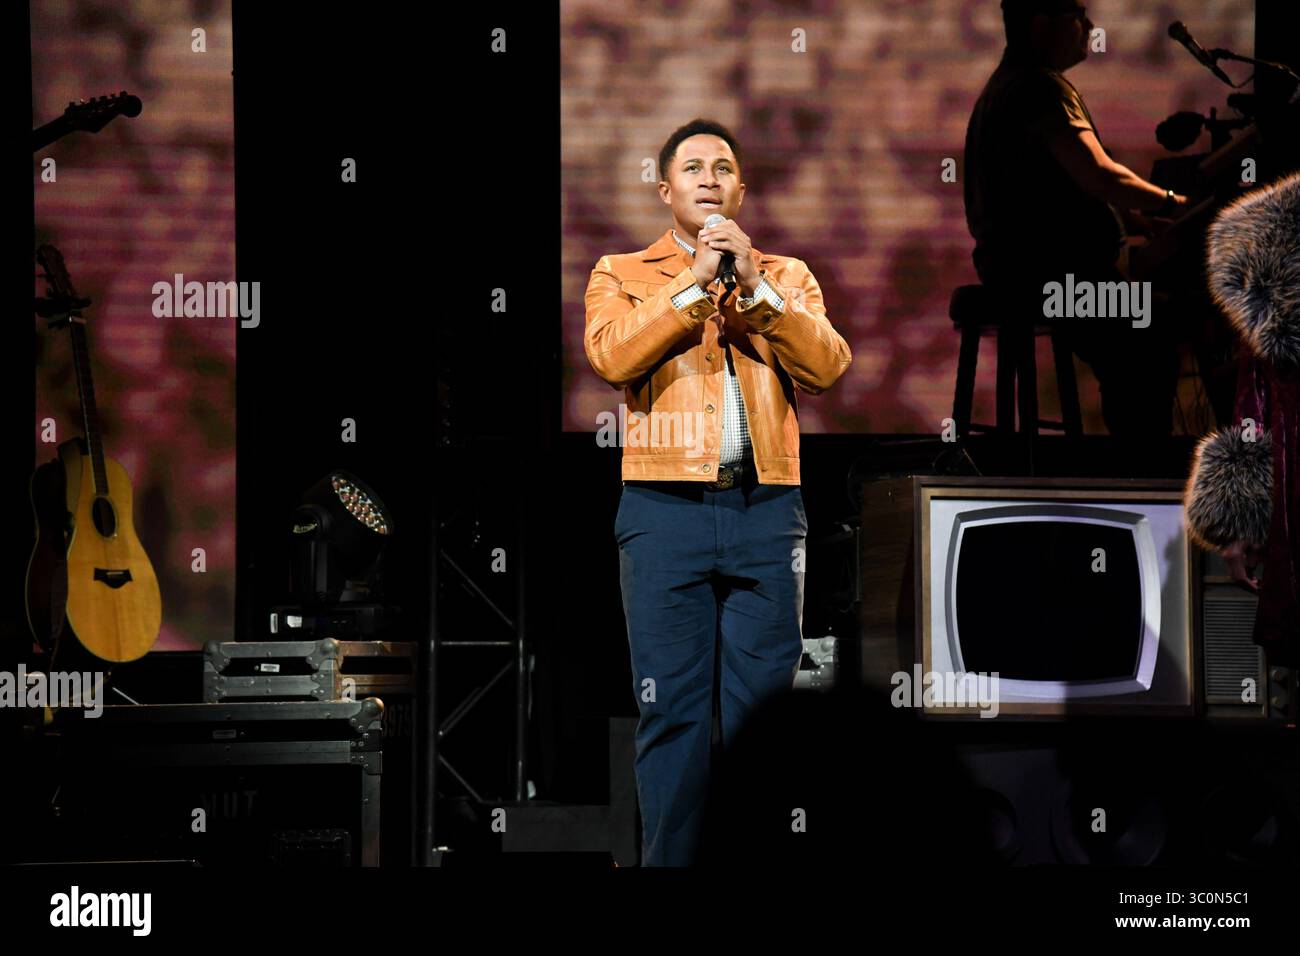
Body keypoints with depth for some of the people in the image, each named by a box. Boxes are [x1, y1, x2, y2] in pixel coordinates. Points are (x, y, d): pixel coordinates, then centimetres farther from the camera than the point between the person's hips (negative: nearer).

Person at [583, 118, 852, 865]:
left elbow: (826, 367, 1)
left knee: (765, 703, -2)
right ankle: (671, 859, -1)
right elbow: (612, 356, -7)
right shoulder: (623, 275, 13)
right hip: (666, 507, -1)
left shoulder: (788, 277, 18)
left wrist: (756, 287, -7)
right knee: (673, 707, -4)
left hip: (768, 507, 1)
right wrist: (695, 285, -7)